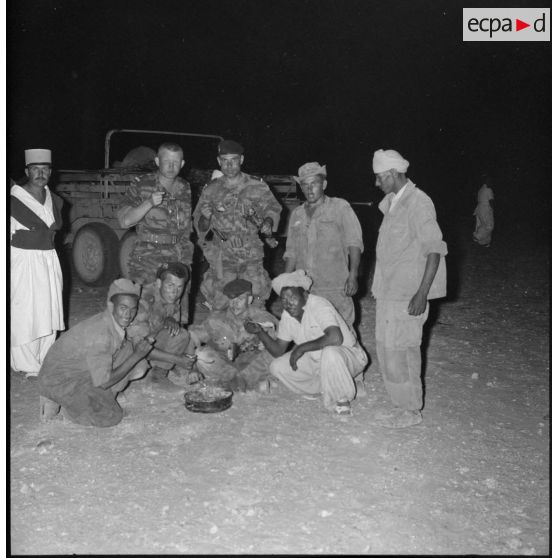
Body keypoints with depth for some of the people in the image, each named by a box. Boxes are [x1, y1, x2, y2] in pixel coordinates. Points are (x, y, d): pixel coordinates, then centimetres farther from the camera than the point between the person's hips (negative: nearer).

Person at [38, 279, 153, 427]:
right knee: (111, 417, -16)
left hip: (86, 371, 7)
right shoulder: (100, 334, -32)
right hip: (61, 380, -7)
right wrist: (136, 355, -26)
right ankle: (60, 401, 4)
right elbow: (103, 382, -28)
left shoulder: (117, 322, -8)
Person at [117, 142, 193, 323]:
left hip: (179, 261, 4)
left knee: (179, 318, 3)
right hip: (147, 259, -3)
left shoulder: (185, 189, 13)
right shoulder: (141, 185, 1)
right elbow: (124, 221, -6)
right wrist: (149, 203, -18)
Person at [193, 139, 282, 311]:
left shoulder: (257, 187, 1)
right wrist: (205, 218, -14)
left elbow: (273, 208, 16)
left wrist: (268, 222, -5)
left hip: (251, 258, 0)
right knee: (220, 306, 1)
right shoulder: (211, 190, 4)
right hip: (221, 259, 1)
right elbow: (200, 227, 9)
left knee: (256, 306, -3)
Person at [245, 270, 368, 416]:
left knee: (330, 352, -41)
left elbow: (335, 338, -42)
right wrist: (260, 332, -14)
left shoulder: (319, 305, -25)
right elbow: (278, 351, 3)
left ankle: (341, 398, -12)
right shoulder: (287, 315, -3)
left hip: (348, 355, -7)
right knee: (277, 367, -8)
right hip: (315, 360, 7)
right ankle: (326, 388, 6)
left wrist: (302, 348, -32)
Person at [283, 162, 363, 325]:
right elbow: (291, 252, 19)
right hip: (304, 290, 4)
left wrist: (353, 275, -15)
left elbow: (354, 242, -5)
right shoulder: (297, 214, 15)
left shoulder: (340, 207, 2)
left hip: (336, 290, -4)